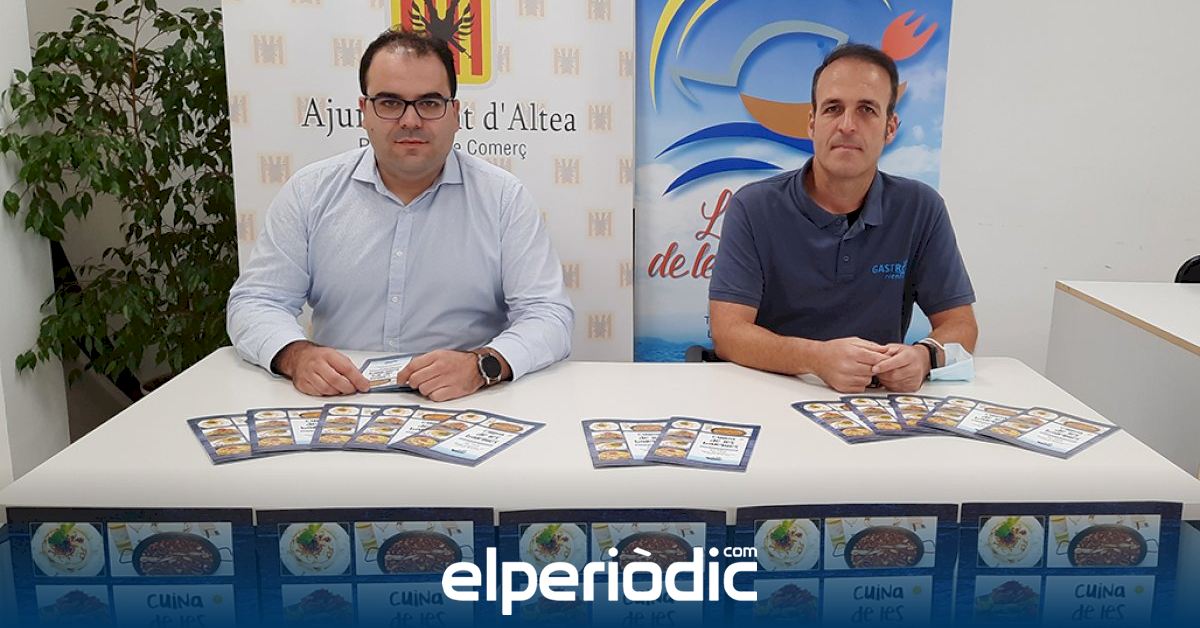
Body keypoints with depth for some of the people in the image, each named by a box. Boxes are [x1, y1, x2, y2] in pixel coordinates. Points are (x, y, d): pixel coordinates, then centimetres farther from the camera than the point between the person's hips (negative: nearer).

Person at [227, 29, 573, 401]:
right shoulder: (309, 192, 4)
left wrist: (483, 365, -27)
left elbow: (549, 316, -6)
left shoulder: (503, 197, -1)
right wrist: (296, 355, -19)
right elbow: (253, 302, 4)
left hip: (463, 411, 0)